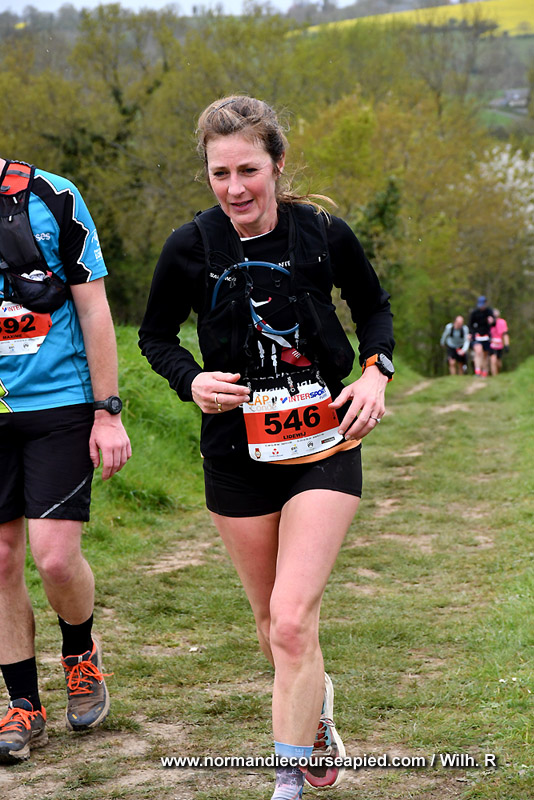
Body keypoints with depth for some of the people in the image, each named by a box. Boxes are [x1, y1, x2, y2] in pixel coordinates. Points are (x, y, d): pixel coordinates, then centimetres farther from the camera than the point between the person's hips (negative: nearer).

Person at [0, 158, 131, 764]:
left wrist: (107, 412, -5)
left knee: (54, 555, -10)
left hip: (59, 402, -3)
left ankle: (80, 653, 21)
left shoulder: (50, 197, -4)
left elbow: (94, 310, -2)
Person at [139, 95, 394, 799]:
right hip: (237, 454, 2)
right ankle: (315, 702, 47)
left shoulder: (324, 234, -9)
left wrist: (376, 371, -6)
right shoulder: (190, 248, -9)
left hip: (324, 445, -2)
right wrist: (191, 380, -12)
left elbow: (374, 306, 11)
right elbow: (155, 334, 7)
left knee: (293, 620, -14)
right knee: (271, 621, 15)